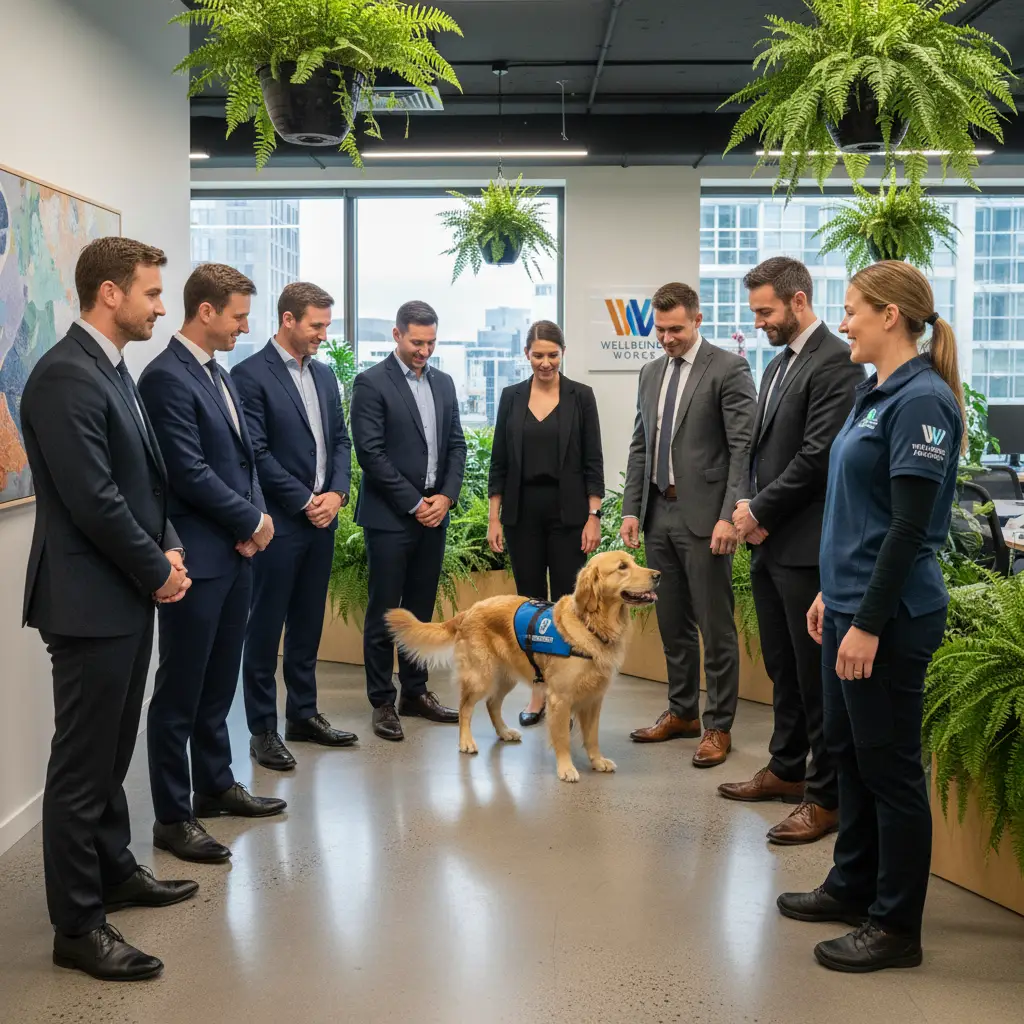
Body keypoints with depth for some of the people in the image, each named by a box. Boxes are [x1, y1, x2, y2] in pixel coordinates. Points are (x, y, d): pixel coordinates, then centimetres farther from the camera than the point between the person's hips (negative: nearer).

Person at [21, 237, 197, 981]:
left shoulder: (113, 370, 12)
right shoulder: (65, 376, -19)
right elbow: (93, 500, -23)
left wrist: (168, 546, 5)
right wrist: (158, 571, -12)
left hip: (127, 593, 9)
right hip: (90, 600, -9)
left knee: (111, 751, 20)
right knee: (83, 762, 0)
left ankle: (112, 870, 35)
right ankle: (78, 926, 10)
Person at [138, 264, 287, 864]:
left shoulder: (218, 375, 14)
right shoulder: (167, 377, -15)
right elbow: (190, 473, -20)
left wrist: (255, 517, 0)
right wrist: (252, 520, -9)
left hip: (236, 551, 9)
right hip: (197, 556, -9)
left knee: (219, 682, 18)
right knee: (180, 691, 0)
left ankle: (215, 786, 31)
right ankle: (173, 817, 9)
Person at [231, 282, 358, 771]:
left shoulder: (324, 374, 13)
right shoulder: (250, 375, -9)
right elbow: (256, 452, -14)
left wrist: (336, 493, -2)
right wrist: (305, 501, -13)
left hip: (321, 519, 7)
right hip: (277, 523, -7)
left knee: (307, 623, 14)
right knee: (265, 627, 2)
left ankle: (303, 714, 25)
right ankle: (263, 728, 10)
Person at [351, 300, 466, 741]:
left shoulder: (443, 383, 12)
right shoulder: (372, 383, -7)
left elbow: (457, 445, 13)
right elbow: (370, 452, -13)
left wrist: (446, 496, -2)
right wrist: (414, 503, -12)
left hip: (434, 512, 6)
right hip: (390, 516, -6)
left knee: (421, 609, 12)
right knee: (384, 612, 1)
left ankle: (415, 692, 22)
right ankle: (382, 702, 9)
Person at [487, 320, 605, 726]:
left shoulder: (580, 396, -1)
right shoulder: (512, 396, 5)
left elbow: (593, 461, -3)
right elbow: (499, 461, 6)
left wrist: (594, 517, -9)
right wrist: (494, 517, 1)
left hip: (567, 510, -2)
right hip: (522, 510, 2)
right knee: (530, 600, 6)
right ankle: (538, 692, 15)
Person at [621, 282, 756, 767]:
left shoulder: (728, 369, -7)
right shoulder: (651, 373, 14)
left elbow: (743, 448, -12)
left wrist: (729, 516, -19)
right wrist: (631, 509, 8)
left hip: (703, 516, -7)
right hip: (659, 513, 7)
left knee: (715, 626, 0)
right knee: (672, 622, 15)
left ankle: (718, 727, 10)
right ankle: (682, 712, 28)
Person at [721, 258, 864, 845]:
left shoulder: (836, 363, -13)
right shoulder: (779, 365, 16)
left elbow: (817, 455, -19)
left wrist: (760, 511, -11)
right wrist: (748, 507, 1)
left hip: (807, 547, -9)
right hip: (769, 543, 9)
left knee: (816, 676, -1)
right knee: (783, 669, 18)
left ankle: (828, 798, 9)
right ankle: (787, 770, 32)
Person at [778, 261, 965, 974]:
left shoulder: (922, 400, -17)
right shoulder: (877, 394, 12)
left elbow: (910, 526, -21)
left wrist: (868, 623, -21)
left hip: (889, 617, -10)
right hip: (852, 602, 10)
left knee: (889, 765, 1)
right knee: (849, 749, 18)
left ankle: (896, 927, 13)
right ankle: (853, 888, 32)